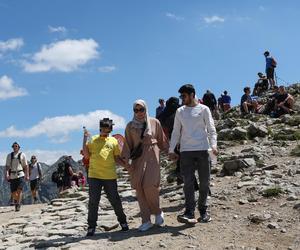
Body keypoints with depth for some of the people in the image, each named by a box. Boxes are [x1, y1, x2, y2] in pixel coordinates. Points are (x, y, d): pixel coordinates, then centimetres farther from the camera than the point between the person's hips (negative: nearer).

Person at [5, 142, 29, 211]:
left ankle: (18, 205, -12)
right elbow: (7, 166, 6)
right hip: (12, 176, 2)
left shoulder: (22, 155, 4)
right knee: (13, 192, 5)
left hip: (20, 175, -2)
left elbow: (26, 166, 5)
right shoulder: (9, 156, 9)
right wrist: (7, 173, -10)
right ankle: (16, 200, 35)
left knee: (19, 190, -16)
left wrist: (27, 175, 0)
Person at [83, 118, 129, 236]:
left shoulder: (113, 141, 10)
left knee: (115, 200, 7)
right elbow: (86, 155, 2)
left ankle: (123, 221, 26)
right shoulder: (93, 139, 9)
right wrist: (85, 139, -3)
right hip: (94, 175, 0)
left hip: (110, 176, 0)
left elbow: (117, 158, 13)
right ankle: (91, 226, 12)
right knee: (93, 201, 2)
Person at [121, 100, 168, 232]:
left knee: (149, 185, -16)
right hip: (137, 158, 2)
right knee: (139, 188, -1)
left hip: (151, 156, -2)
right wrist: (127, 159, -3)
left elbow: (162, 140, 13)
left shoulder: (154, 122, 6)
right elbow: (128, 144, 7)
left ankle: (157, 212, 10)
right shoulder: (130, 126, 9)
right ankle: (146, 221, 8)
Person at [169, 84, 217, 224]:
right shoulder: (180, 111, 13)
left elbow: (211, 129, 1)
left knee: (204, 182, 4)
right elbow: (176, 132, 14)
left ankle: (203, 211, 17)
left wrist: (213, 145, -15)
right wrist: (171, 150, 6)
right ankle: (189, 213, -9)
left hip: (203, 150, -1)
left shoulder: (203, 109, 5)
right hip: (186, 151, 2)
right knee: (188, 182, -7)